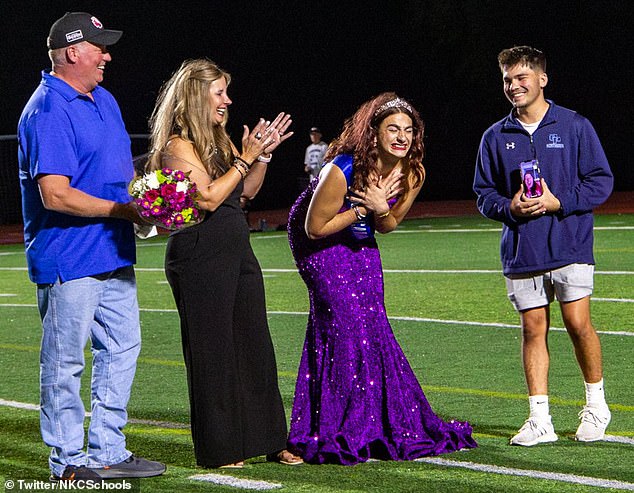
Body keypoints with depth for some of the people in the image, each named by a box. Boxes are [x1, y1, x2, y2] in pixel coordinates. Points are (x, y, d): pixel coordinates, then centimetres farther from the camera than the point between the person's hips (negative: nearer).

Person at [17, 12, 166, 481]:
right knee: (64, 362, 0)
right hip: (68, 258, -9)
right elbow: (56, 196, -23)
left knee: (122, 347, 13)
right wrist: (126, 210, -18)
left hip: (113, 253, 10)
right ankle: (68, 461, 9)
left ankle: (107, 452, 21)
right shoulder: (48, 111, -16)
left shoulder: (103, 100, 14)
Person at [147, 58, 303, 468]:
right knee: (212, 353, -1)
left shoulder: (219, 139, 14)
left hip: (237, 251, 9)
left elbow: (247, 191, 20)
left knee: (256, 346, 10)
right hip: (200, 257, -8)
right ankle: (219, 450, 8)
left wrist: (264, 153, 6)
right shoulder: (178, 146, -12)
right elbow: (208, 197, -20)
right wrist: (245, 158, -14)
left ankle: (270, 441, 18)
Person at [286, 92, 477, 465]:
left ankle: (382, 424, 15)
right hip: (317, 242, -6)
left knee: (373, 328, 5)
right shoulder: (342, 170, -33)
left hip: (360, 244, 6)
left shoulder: (412, 174, -15)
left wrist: (380, 209, -24)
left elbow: (389, 225, -1)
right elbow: (314, 227, -23)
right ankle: (344, 432, -8)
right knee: (345, 323, -14)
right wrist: (362, 209, -28)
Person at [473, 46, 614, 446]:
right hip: (521, 253, 3)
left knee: (578, 323, -7)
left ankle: (596, 405, 14)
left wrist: (559, 202, -13)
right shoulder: (496, 137, 9)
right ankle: (540, 420, 6)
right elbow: (484, 193, 12)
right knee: (534, 330, 2)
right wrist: (509, 207, -9)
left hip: (570, 247, -3)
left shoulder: (575, 126, 1)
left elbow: (601, 181, 0)